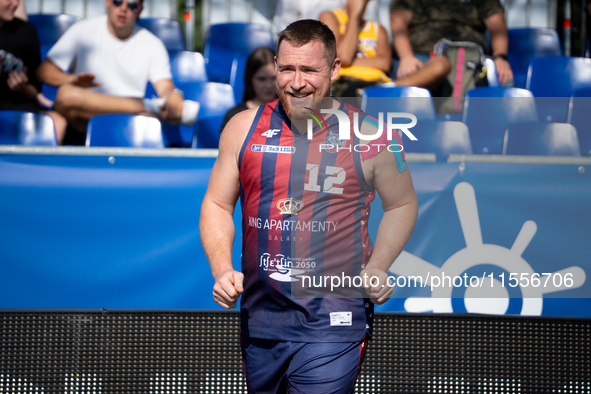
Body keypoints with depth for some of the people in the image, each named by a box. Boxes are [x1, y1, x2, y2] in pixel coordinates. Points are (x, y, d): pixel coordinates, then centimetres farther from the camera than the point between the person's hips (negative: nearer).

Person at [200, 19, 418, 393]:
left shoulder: (370, 136, -3)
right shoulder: (244, 128, 3)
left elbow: (402, 204, 11)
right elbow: (217, 204, 11)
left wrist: (378, 266, -4)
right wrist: (222, 270, -5)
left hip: (332, 322, -3)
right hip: (261, 316, 4)